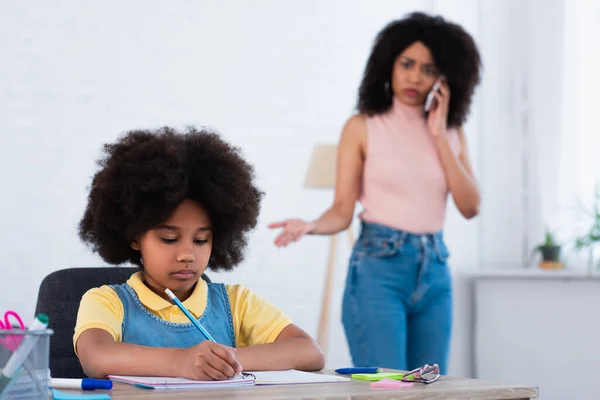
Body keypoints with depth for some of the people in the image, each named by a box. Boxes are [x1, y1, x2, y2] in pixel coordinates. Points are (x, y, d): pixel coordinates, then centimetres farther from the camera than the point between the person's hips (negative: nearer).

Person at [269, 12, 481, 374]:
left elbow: (470, 206, 0)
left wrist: (439, 136, -3)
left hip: (435, 271, 5)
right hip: (378, 267, -5)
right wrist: (311, 227, -25)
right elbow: (343, 210, -3)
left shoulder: (451, 132, 11)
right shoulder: (363, 128, 0)